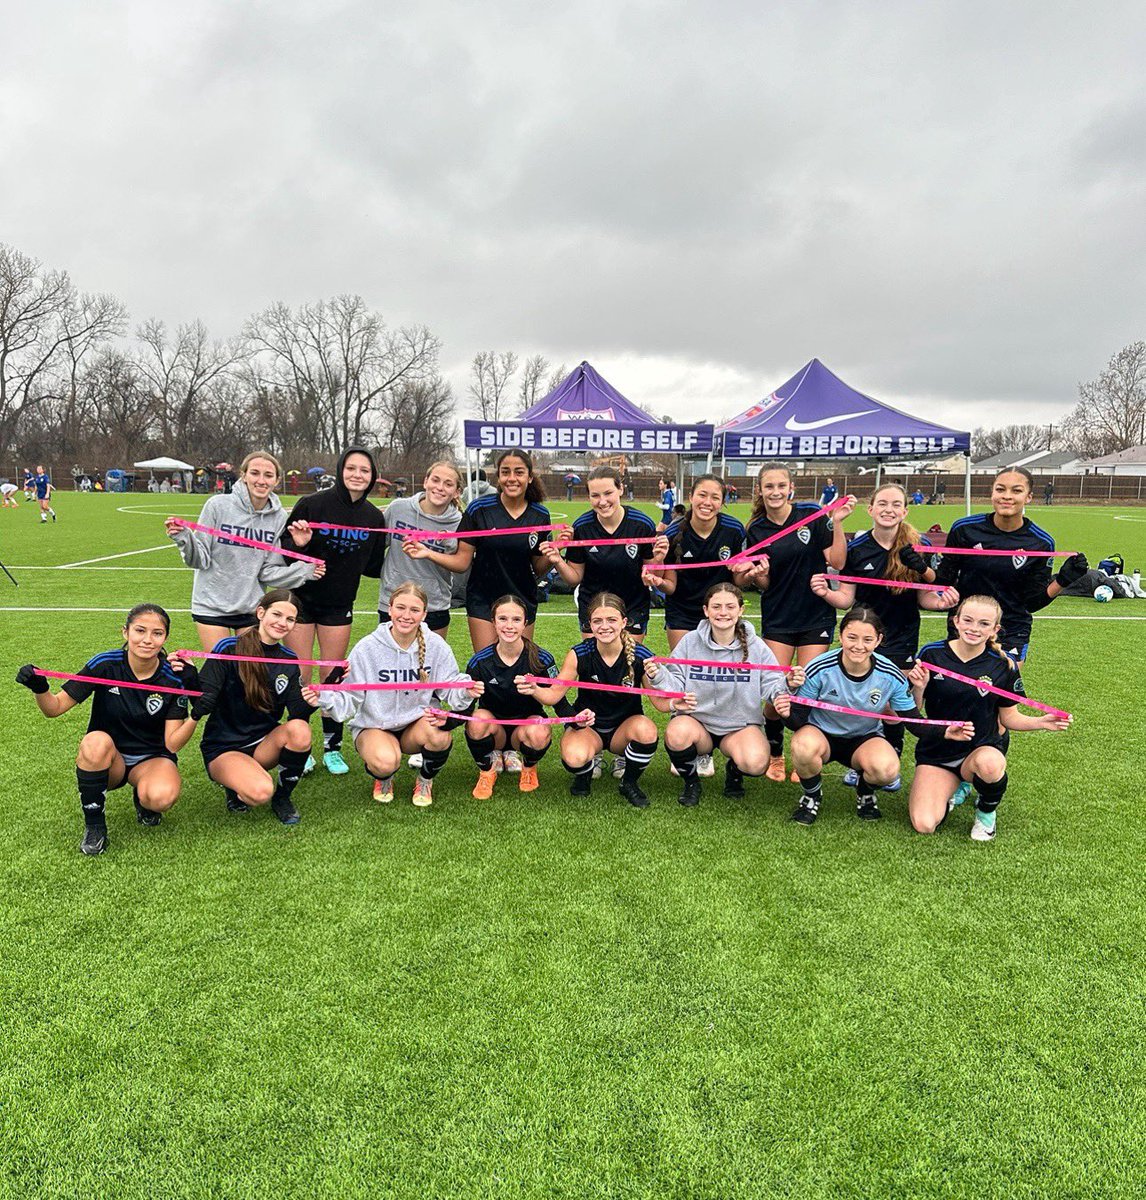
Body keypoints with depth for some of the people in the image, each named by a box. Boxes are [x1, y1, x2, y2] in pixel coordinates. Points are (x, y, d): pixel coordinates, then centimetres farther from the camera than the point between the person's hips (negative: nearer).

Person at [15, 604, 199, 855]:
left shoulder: (174, 677, -14)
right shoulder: (105, 665, -13)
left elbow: (172, 744, -16)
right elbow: (55, 708, -10)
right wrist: (39, 688, -30)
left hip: (152, 759, -1)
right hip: (107, 759, 1)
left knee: (162, 797, -35)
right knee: (97, 741, -35)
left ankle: (143, 798, 5)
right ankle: (94, 825, -14)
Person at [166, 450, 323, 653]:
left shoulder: (279, 517, -3)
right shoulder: (218, 505, -11)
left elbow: (268, 571, -1)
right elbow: (200, 559, -8)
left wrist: (305, 571, -13)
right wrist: (183, 538, -25)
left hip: (252, 606, 3)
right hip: (212, 604, -2)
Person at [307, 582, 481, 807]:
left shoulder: (436, 646, -7)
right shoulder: (367, 648, -11)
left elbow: (450, 690, -5)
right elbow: (350, 700, -9)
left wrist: (466, 691, -28)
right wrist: (325, 698, -29)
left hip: (418, 723, 2)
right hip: (374, 726, -1)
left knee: (440, 735, -34)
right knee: (385, 762, -34)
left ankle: (425, 781, 4)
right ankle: (383, 779, 9)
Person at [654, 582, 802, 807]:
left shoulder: (756, 647, -2)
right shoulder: (690, 642, -2)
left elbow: (770, 686, -2)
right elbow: (676, 684, -1)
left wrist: (787, 686, -24)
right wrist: (659, 675, -21)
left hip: (740, 725, 0)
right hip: (696, 720, 0)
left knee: (756, 763, -30)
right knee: (677, 734, -36)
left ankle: (734, 771, 13)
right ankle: (690, 781, 0)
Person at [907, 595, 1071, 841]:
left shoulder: (1004, 665, -5)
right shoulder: (931, 654, -8)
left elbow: (1008, 717, 5)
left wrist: (1041, 722, -13)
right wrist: (918, 688, -23)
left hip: (981, 748, -1)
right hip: (935, 750, 1)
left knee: (989, 764, -40)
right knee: (924, 825, -18)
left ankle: (986, 812, -2)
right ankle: (958, 786, 18)